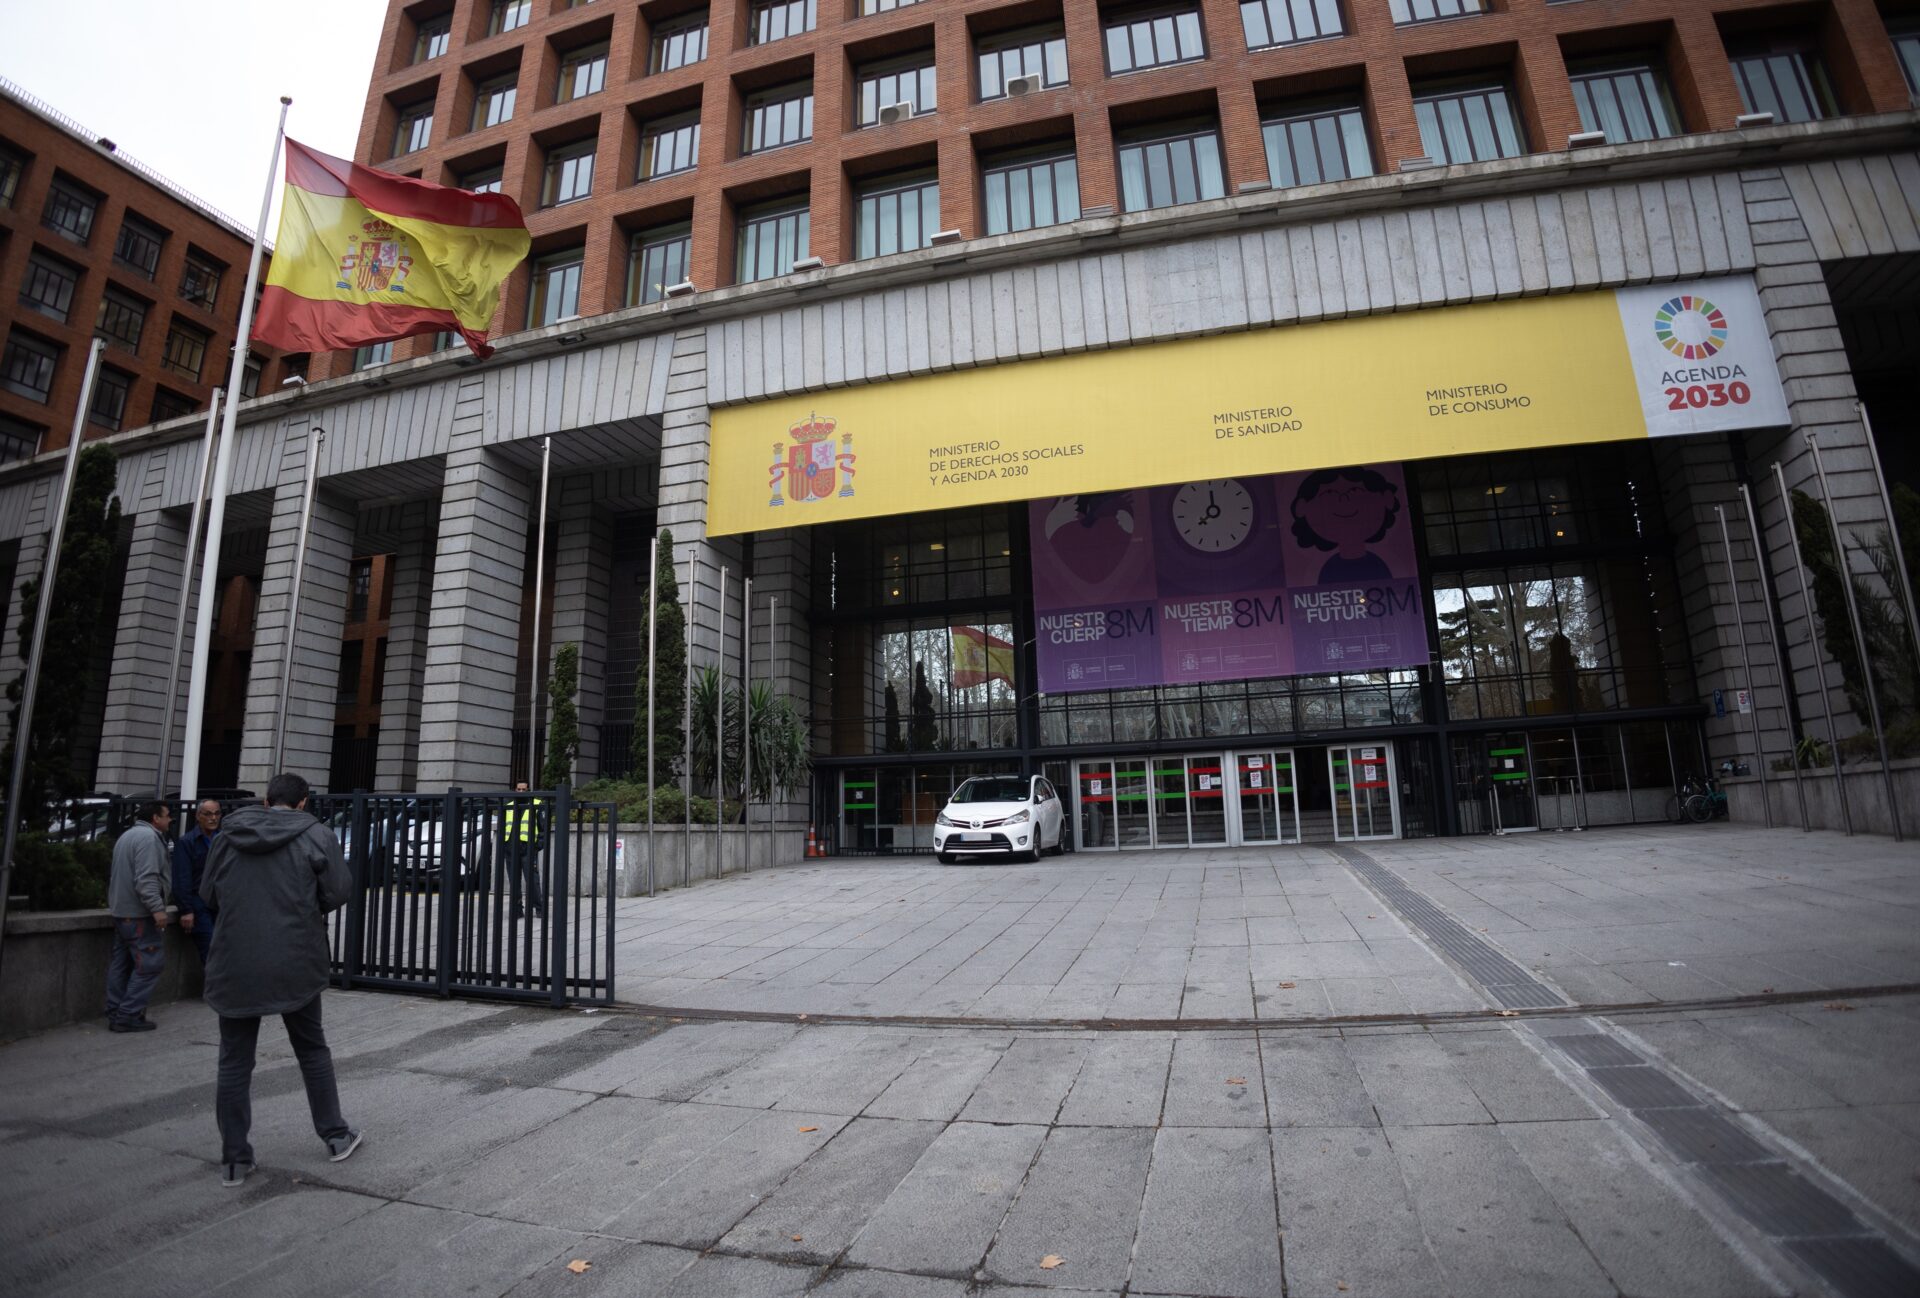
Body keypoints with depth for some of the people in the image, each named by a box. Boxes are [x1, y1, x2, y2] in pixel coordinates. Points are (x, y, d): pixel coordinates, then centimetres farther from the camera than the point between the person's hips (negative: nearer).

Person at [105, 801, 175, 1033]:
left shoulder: (128, 835, 20)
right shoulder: (148, 836, -15)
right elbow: (146, 878, -24)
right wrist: (157, 907, -25)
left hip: (122, 910, 11)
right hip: (140, 913, -11)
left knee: (121, 963, 13)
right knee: (148, 964, -6)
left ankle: (115, 1013, 17)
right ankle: (129, 1015, -6)